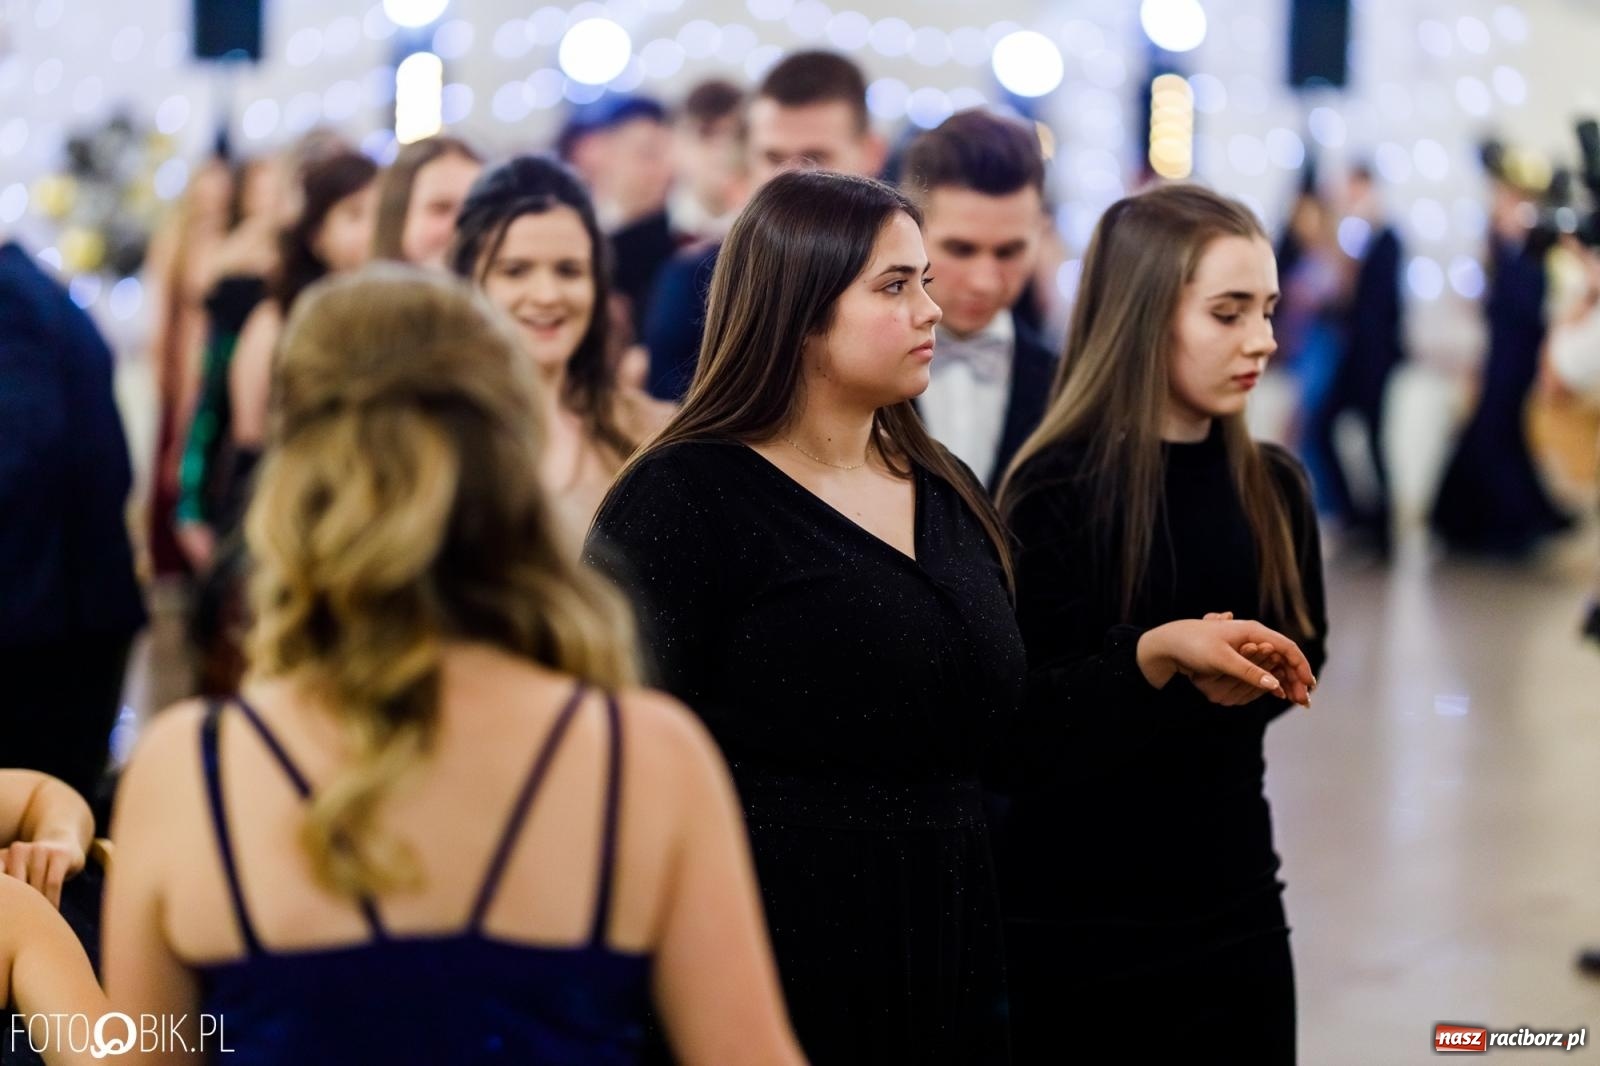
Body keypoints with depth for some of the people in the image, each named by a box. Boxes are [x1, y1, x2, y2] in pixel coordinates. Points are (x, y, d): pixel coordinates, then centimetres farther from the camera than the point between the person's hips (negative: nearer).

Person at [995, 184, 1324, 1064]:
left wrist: (1245, 676, -9)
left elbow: (1302, 659, 13)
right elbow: (1022, 721, -16)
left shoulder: (1273, 486, 4)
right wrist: (1159, 655, -31)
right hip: (1072, 920, -5)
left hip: (1234, 900, 5)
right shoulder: (1053, 494, -12)